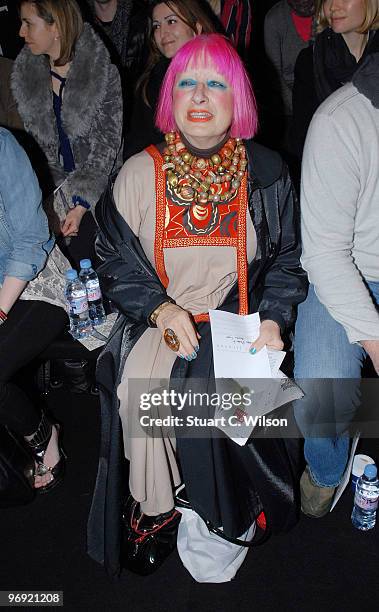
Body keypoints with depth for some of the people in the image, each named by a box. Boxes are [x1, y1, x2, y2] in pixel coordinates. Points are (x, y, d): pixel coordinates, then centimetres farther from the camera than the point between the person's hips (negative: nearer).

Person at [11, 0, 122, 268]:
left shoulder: (103, 72, -10)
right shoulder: (26, 74, 2)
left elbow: (108, 143, -10)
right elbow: (35, 141, 5)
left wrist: (81, 204, -16)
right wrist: (60, 205, -5)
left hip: (99, 187, -3)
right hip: (55, 187, 3)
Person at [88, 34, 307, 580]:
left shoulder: (266, 173, 2)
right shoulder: (140, 173, -1)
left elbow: (288, 260, 9)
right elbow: (115, 261, 2)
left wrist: (273, 320, -7)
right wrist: (161, 310, -14)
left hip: (240, 320, 0)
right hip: (159, 320, 1)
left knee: (210, 394, -25)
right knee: (141, 387, -24)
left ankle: (228, 513, 4)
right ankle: (154, 509, 2)